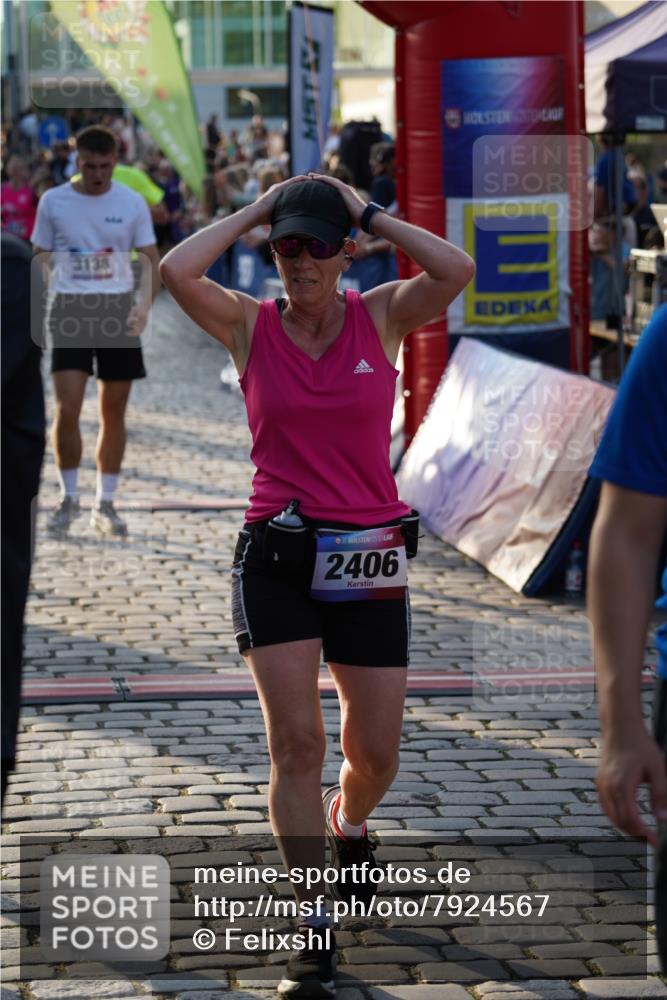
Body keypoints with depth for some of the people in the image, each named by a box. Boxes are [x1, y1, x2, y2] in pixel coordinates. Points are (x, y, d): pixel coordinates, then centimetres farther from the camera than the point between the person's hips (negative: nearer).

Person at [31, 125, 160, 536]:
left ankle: (106, 503, 16)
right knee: (67, 409, -11)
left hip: (119, 310, 1)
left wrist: (144, 305, -17)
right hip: (70, 309, -1)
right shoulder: (53, 201, 0)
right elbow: (39, 259, 7)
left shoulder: (132, 203, 0)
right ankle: (69, 498, 7)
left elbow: (152, 261, 1)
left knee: (114, 412, 5)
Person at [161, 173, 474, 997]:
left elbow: (456, 270, -19)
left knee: (376, 756, 8)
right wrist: (255, 211, -7)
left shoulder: (383, 317, 1)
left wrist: (370, 214, -8)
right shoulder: (250, 326, -1)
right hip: (275, 556, -1)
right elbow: (177, 271, -20)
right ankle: (314, 929, 0)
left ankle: (347, 822, 45)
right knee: (295, 742, -8)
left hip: (369, 559, 1)